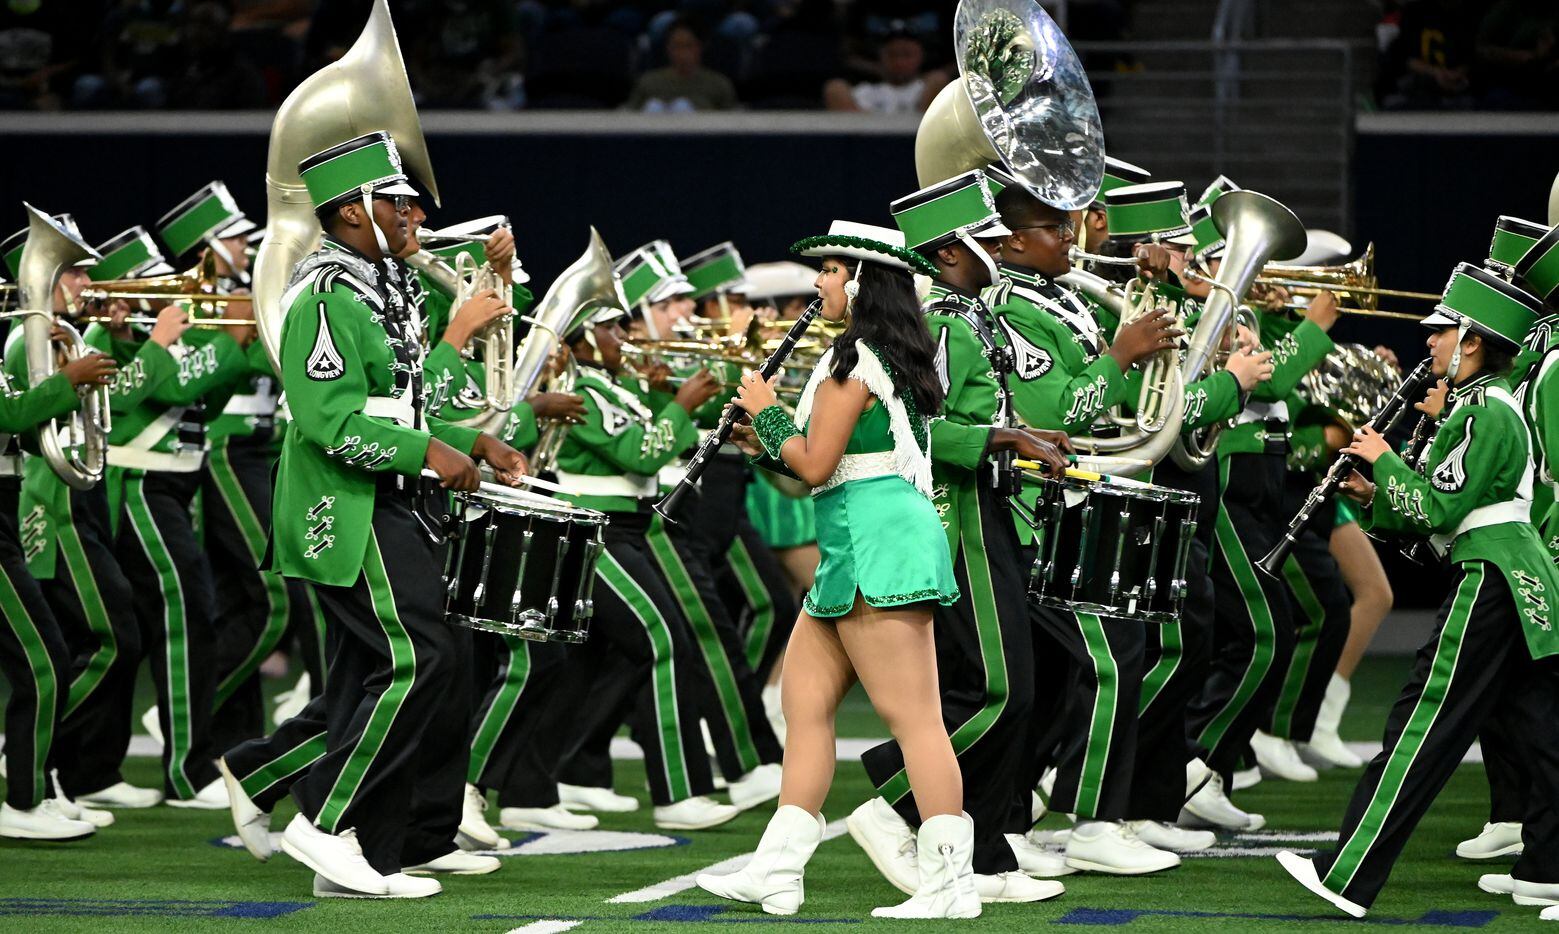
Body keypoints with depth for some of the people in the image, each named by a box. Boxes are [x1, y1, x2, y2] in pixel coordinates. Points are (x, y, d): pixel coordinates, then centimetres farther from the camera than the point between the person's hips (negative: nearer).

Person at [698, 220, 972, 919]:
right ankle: (777, 870, 16)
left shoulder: (855, 361, -13)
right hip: (858, 546, 11)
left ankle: (950, 884, -13)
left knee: (911, 716, -11)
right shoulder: (898, 357, 18)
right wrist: (768, 442, 17)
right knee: (803, 697, 13)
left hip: (875, 541, -11)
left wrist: (766, 413, 1)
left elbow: (816, 466, -14)